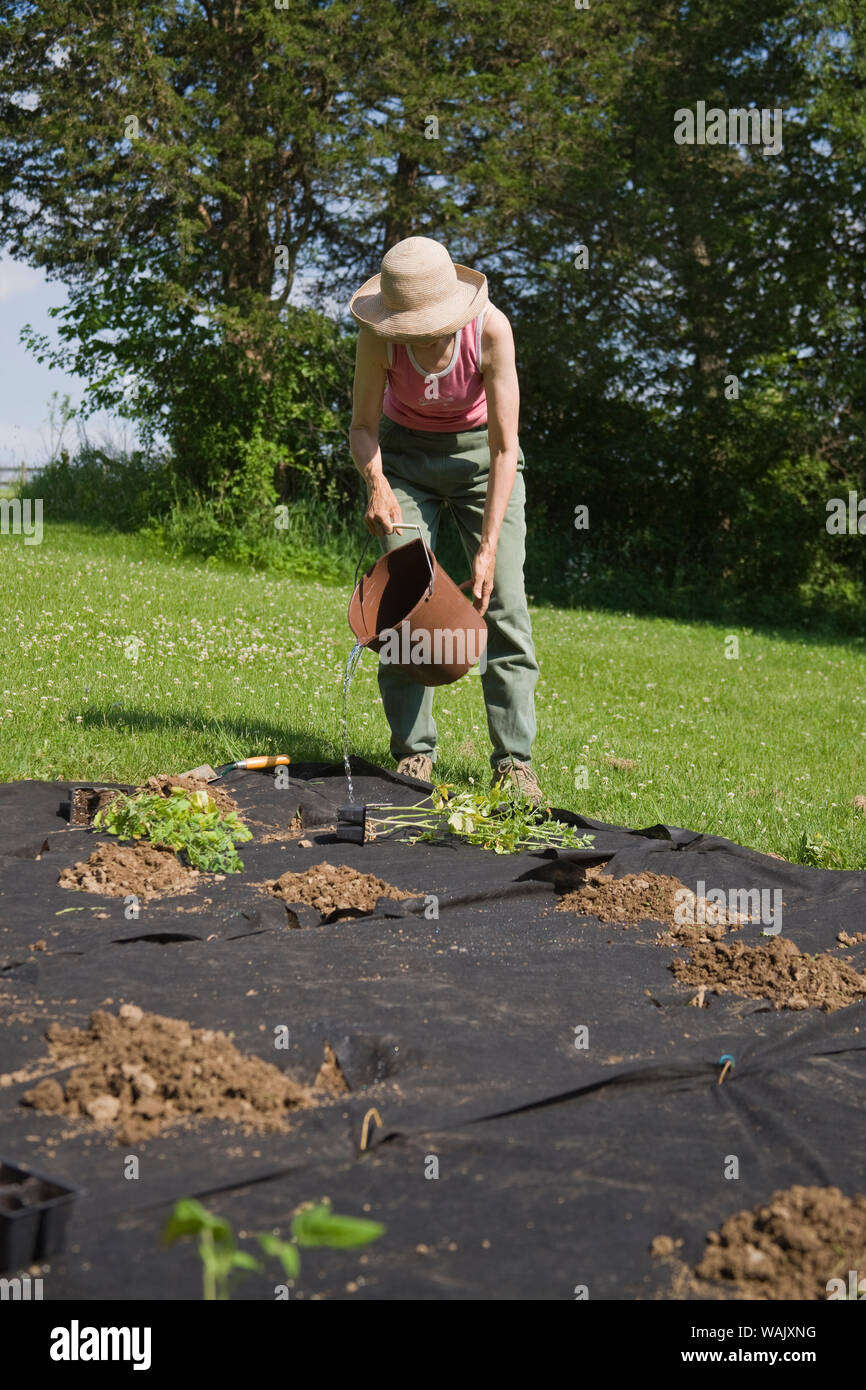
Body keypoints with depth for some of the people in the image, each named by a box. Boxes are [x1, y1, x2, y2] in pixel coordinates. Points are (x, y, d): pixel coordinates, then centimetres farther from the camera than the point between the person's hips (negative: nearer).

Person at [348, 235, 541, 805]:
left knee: (504, 602, -11)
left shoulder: (490, 328, -29)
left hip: (479, 451, -1)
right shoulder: (378, 335, -24)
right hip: (406, 451, 1)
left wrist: (489, 548, -30)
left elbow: (505, 448, -25)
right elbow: (364, 426, -12)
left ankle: (514, 760, -6)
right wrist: (377, 484, -33)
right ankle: (415, 752, -1)